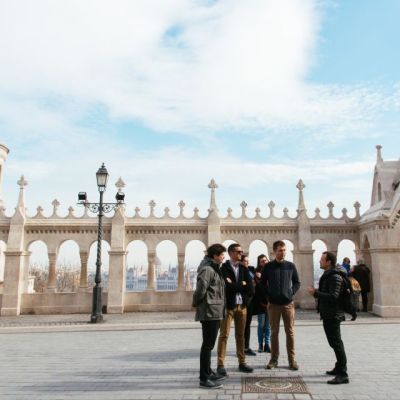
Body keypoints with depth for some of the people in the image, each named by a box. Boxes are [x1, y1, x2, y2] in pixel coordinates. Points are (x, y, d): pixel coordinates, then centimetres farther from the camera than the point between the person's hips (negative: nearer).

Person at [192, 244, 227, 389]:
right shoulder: (207, 269, -17)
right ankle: (204, 379, 2)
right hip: (209, 311, -10)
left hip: (214, 312, 10)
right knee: (208, 345, -4)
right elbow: (201, 289, -24)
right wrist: (196, 303, -9)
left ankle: (208, 372, 30)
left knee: (209, 344, 18)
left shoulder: (213, 268, 16)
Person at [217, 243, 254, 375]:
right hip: (228, 305, -5)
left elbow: (251, 289, 1)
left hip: (242, 305, 5)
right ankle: (220, 364, 3)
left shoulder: (243, 268, 11)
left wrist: (235, 286, -8)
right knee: (224, 335, -3)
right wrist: (242, 286, -7)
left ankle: (242, 363, 20)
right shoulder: (224, 268, -5)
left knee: (241, 335, 11)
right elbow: (228, 285, -20)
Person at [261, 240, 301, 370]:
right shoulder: (268, 266, 0)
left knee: (290, 332, 4)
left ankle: (292, 359, 13)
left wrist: (291, 292, -2)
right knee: (274, 332, 7)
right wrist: (269, 294, -2)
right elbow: (262, 283, 7)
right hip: (273, 304, -1)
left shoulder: (291, 266, 3)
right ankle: (274, 359, 15)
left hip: (288, 303, 1)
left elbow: (297, 282, 10)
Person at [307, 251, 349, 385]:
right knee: (334, 342, 18)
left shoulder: (334, 277, -18)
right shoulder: (327, 275, 15)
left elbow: (333, 296, -27)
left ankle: (343, 375, -3)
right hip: (328, 315, 11)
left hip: (333, 315, -11)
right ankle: (339, 368, 30)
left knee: (336, 343, -7)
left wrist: (315, 293, -22)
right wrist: (317, 292, 6)